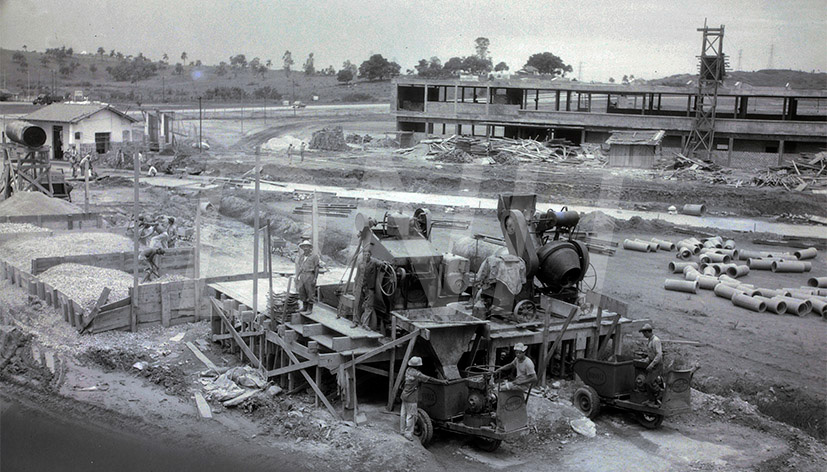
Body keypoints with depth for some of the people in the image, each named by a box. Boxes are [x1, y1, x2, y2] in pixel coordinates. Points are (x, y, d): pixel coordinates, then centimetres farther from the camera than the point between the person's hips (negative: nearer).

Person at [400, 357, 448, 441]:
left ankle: (402, 430, 28)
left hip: (405, 394, 9)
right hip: (411, 397, -9)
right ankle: (408, 433, 7)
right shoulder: (416, 374, -23)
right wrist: (441, 381, -18)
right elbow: (429, 379, -23)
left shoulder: (408, 370, 2)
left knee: (403, 413, 17)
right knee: (411, 415, 1)